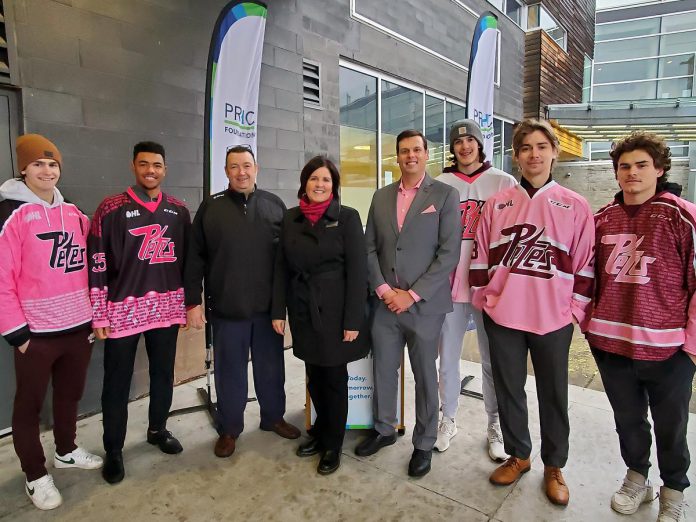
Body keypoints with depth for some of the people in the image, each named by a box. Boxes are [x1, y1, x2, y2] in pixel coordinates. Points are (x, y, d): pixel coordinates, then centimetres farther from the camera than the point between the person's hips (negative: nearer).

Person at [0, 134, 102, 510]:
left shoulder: (73, 213, 7)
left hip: (78, 327, 5)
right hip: (36, 332, -5)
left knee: (70, 394, 19)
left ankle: (66, 451, 40)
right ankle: (35, 475, 28)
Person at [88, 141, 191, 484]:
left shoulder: (178, 210, 5)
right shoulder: (112, 208, -5)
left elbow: (188, 259, 10)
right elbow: (96, 264, -6)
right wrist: (99, 315, -7)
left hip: (167, 308, 3)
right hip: (123, 310, -3)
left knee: (163, 373, 16)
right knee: (117, 383, 8)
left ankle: (157, 429, 38)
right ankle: (113, 449, 27)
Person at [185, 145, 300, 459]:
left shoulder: (274, 205, 4)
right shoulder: (211, 207, 1)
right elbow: (195, 258, 1)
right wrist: (193, 302, -3)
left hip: (268, 305, 2)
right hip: (226, 307, -1)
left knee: (271, 366, 15)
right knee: (230, 370, 11)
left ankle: (273, 417, 36)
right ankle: (229, 429, 30)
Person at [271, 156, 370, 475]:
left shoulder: (347, 217, -6)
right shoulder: (291, 218, 6)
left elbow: (357, 270, -9)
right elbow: (282, 267, 8)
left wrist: (353, 320, -13)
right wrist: (278, 311, 3)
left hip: (334, 310, -3)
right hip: (303, 311, 4)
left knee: (334, 377, 7)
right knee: (314, 377, 14)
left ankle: (333, 444, 28)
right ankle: (321, 431, 37)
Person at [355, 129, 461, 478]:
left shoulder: (445, 195, -3)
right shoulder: (381, 197, 10)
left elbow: (449, 254, -10)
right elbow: (370, 248, 9)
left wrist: (412, 295, -13)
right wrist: (383, 289, -5)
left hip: (424, 305, -3)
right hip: (386, 304, 4)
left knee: (425, 377, 10)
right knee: (383, 371, 15)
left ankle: (424, 443, 31)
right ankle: (384, 430, 38)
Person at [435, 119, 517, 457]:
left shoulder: (504, 183, 3)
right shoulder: (440, 185, 4)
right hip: (449, 284, 1)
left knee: (493, 360, 9)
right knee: (448, 359, 11)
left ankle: (496, 425, 28)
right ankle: (448, 419, 31)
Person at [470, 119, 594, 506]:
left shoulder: (576, 206, 0)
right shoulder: (497, 204, 4)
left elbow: (586, 263, 2)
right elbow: (481, 257, 7)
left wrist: (576, 310, -2)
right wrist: (484, 300, 4)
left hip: (554, 319, -1)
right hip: (503, 317, 2)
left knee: (554, 396, 12)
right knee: (509, 391, 14)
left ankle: (554, 467, 33)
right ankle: (518, 456, 35)